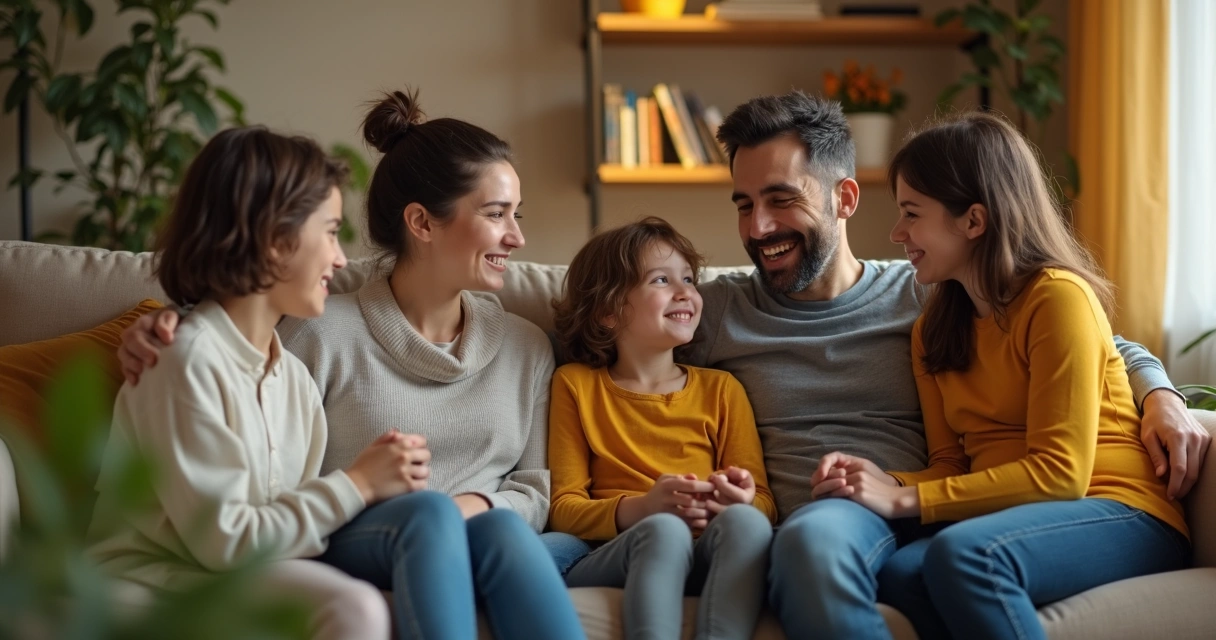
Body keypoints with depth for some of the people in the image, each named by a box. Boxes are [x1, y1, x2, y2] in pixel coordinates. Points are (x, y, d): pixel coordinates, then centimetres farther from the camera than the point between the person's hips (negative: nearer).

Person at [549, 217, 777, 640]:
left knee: (744, 521, -32)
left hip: (704, 562, 2)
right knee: (665, 530, -36)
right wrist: (639, 509, -15)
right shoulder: (576, 385, 14)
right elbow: (564, 507, 5)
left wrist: (741, 501, -14)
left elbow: (763, 503, 12)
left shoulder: (721, 389, 19)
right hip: (609, 560, -2)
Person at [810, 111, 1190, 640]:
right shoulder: (933, 332, 16)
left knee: (962, 554, -36)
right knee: (898, 574, -29)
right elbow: (952, 466, 12)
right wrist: (888, 482, -10)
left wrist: (905, 500, -16)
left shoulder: (1059, 298, -8)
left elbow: (1060, 472, -14)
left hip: (1117, 516, -5)